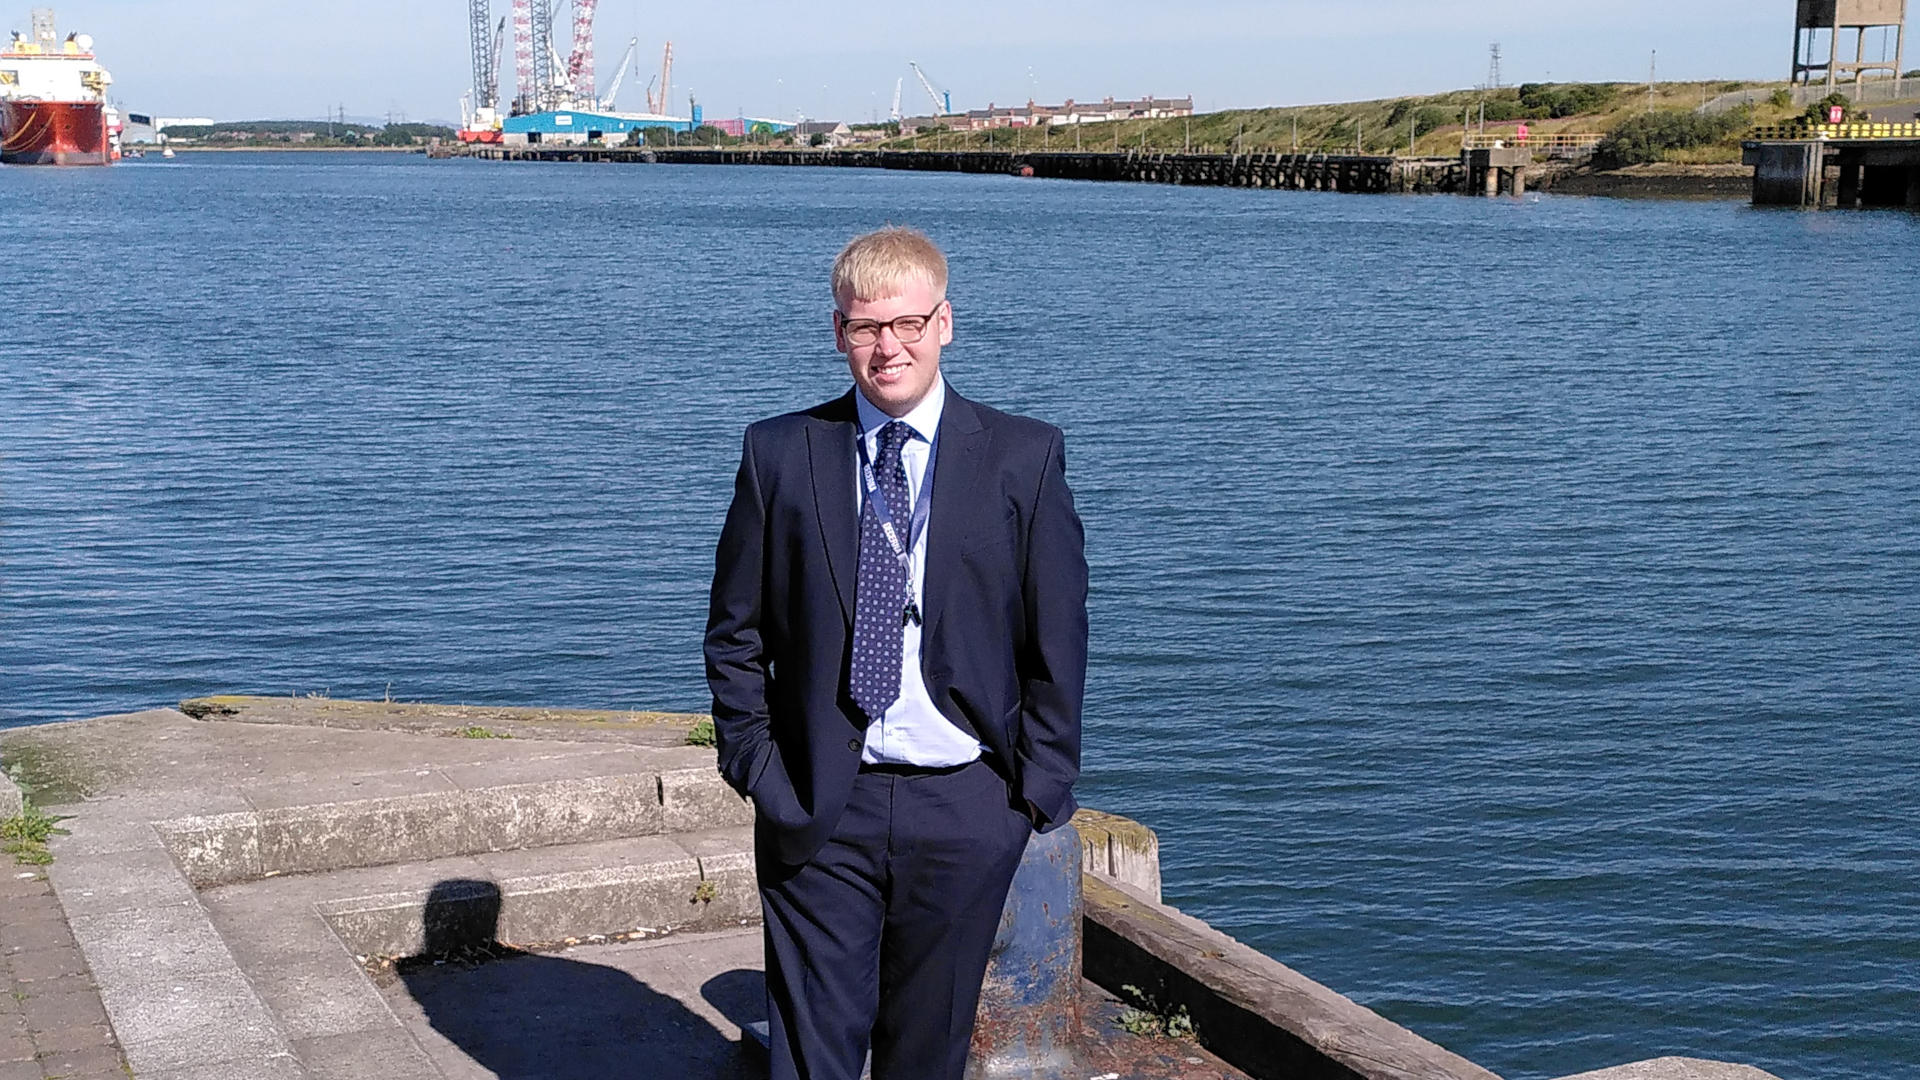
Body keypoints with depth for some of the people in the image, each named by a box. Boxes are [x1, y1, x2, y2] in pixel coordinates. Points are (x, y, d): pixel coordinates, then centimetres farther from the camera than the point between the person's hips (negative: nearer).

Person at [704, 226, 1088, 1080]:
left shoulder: (1024, 457, 0)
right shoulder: (780, 454, 2)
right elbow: (734, 632, 7)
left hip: (965, 809, 0)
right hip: (817, 808, 0)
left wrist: (1038, 784, -1)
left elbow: (1059, 637, 2)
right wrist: (756, 766, -1)